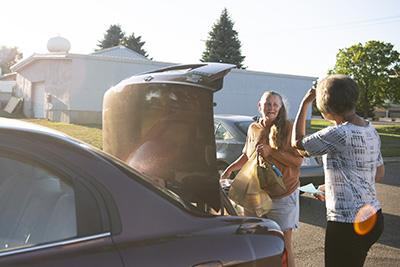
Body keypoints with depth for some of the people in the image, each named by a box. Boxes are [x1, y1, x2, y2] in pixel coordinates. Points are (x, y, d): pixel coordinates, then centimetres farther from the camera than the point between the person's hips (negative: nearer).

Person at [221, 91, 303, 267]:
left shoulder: (287, 128, -7)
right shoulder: (253, 128, 6)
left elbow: (298, 160, -12)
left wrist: (271, 151, -20)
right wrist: (231, 168, 9)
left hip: (283, 195, -4)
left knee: (283, 245, 0)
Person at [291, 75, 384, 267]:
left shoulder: (339, 134, -20)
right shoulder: (370, 130, 6)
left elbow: (297, 143, -7)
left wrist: (305, 103, 1)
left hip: (347, 223, -9)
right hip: (372, 218, 9)